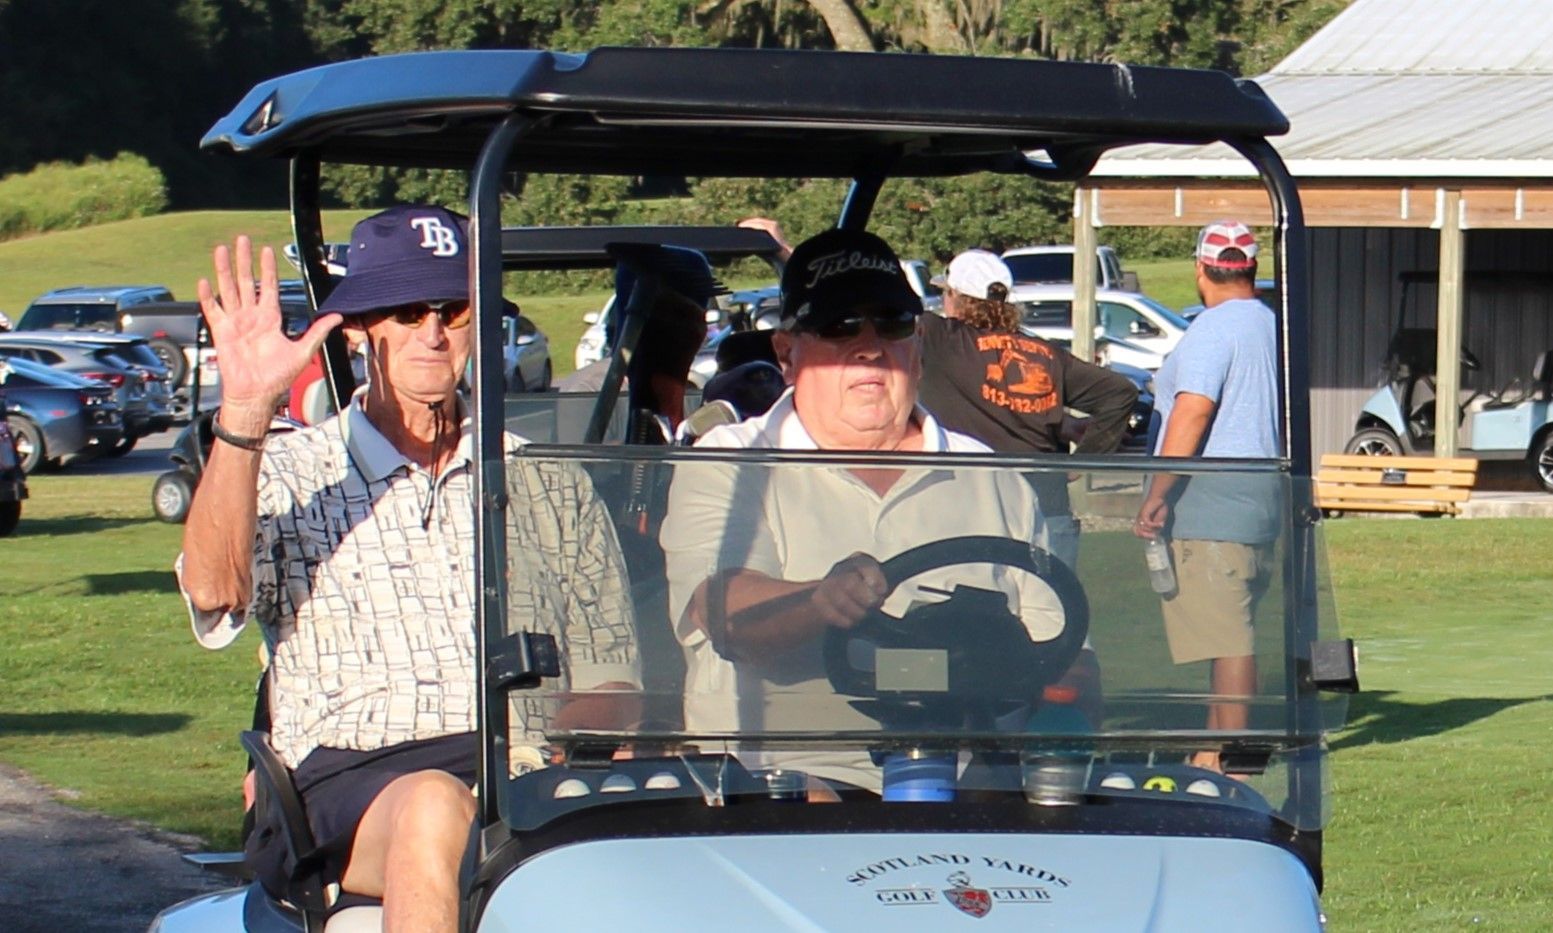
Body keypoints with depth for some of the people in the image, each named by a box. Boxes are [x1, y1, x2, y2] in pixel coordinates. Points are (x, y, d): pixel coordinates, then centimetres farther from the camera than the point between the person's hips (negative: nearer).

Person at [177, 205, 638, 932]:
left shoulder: (544, 483, 22)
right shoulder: (289, 476, 14)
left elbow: (610, 680, 19)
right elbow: (214, 591, -9)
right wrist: (243, 412, -21)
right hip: (355, 781, -2)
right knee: (435, 807, -38)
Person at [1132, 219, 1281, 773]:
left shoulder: (1214, 328, -12)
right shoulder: (1272, 325, 16)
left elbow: (1192, 412, -20)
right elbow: (1284, 422, 25)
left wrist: (1157, 495, -19)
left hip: (1210, 500, -9)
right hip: (1261, 498, 9)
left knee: (1226, 636, -10)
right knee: (1228, 630, 14)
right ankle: (1215, 748, 19)